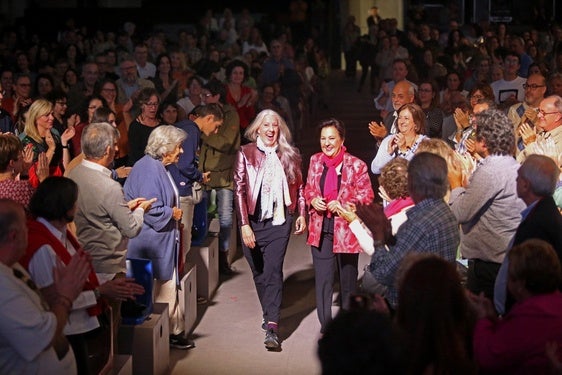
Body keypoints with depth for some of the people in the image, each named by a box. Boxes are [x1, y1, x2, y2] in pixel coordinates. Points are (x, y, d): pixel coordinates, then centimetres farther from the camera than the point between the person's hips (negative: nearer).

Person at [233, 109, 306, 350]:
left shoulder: (289, 155, 4)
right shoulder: (246, 154, -4)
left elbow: (298, 186, 16)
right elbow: (239, 190, -7)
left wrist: (301, 214, 11)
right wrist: (244, 224, -12)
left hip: (280, 221, 0)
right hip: (253, 222, 0)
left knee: (273, 271, -11)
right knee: (259, 272, 10)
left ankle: (272, 327, -16)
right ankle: (269, 315, 29)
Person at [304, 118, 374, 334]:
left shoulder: (356, 165, -10)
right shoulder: (315, 161, 5)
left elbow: (367, 195, -7)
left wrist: (343, 205, -20)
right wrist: (312, 200, -5)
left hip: (346, 229, -3)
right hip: (321, 229, 3)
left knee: (348, 279, 12)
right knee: (322, 279, 0)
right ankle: (325, 326, 7)